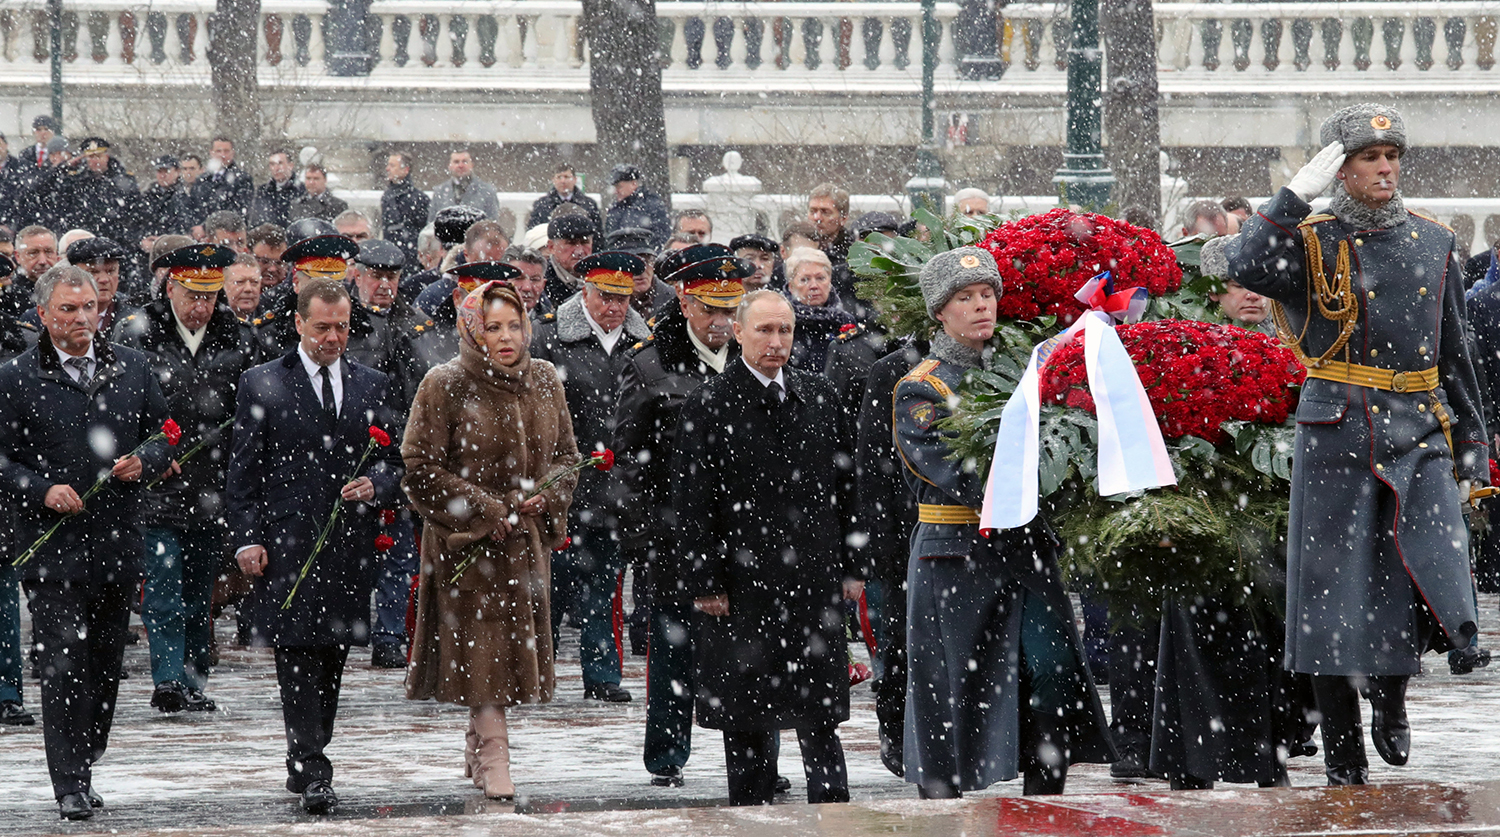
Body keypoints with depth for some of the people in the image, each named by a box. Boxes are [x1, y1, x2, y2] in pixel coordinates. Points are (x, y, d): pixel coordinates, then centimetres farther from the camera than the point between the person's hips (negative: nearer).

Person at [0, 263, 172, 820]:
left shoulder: (131, 368, 9)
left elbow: (163, 433, 15)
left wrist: (144, 460, -6)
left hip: (118, 543, 4)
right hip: (53, 545, -4)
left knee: (105, 665, 10)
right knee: (63, 667, -7)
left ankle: (84, 768, 24)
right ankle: (71, 787, -5)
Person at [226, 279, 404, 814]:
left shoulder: (372, 385, 12)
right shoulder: (261, 385, 3)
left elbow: (396, 460, 16)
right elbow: (243, 471, 2)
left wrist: (377, 487, -7)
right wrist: (246, 539, -6)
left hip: (350, 544, 4)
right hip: (287, 545, -3)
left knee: (332, 660, 7)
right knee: (298, 658, -10)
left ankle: (306, 763, 19)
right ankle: (312, 773, -13)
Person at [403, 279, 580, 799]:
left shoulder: (543, 380, 5)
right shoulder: (446, 386, -10)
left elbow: (566, 454, 13)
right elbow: (419, 468, -11)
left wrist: (547, 495, -8)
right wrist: (486, 511, -14)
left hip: (526, 537, 5)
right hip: (467, 540, -5)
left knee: (515, 640, 8)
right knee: (481, 642, -9)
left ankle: (478, 747, 21)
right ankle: (493, 756, -7)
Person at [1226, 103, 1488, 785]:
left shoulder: (1432, 244, 13)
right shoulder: (1310, 243, 1)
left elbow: (1454, 355, 18)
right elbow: (1245, 269, -22)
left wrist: (1472, 452, 16)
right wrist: (1297, 193, -21)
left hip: (1420, 441, 3)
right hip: (1336, 439, -3)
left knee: (1437, 586, -11)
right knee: (1336, 592, 0)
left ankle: (1390, 696, 20)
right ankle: (1344, 754, 13)